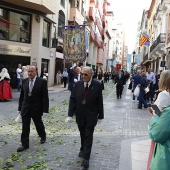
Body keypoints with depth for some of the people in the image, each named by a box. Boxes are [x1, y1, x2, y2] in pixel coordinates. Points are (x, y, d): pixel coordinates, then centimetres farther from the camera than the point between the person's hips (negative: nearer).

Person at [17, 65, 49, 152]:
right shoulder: (24, 81, 1)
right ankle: (25, 144, 18)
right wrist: (20, 107, 6)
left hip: (36, 108, -3)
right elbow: (21, 95, 6)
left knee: (39, 125, 16)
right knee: (25, 127, 5)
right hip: (25, 108, 3)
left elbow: (45, 97, -12)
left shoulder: (42, 82, -12)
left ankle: (43, 136, 44)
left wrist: (45, 109, -14)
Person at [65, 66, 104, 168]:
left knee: (88, 136, 0)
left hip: (91, 116, -3)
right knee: (83, 135, 18)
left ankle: (86, 158, 6)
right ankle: (83, 149, 40)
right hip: (80, 115, 3)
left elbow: (100, 101, -7)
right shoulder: (78, 84, -4)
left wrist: (100, 116, -3)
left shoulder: (97, 85, -11)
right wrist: (70, 114, -9)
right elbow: (72, 99, -3)